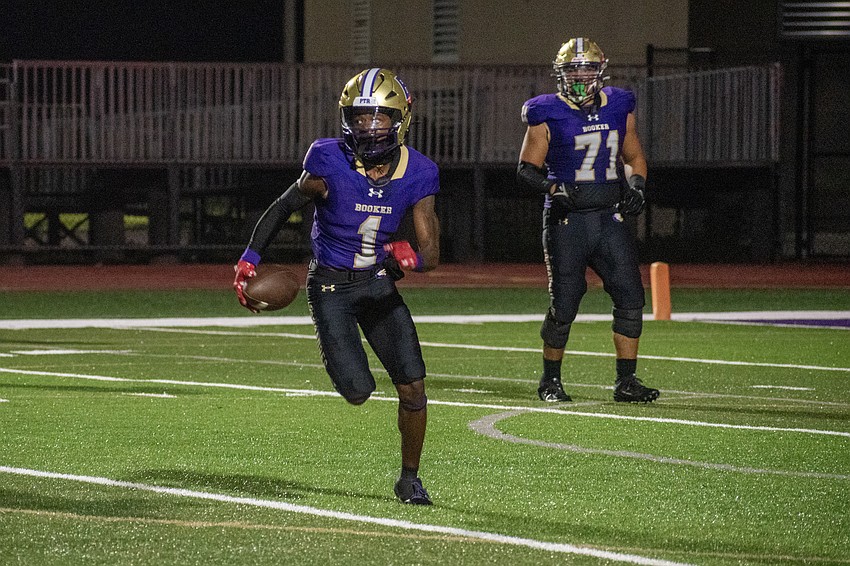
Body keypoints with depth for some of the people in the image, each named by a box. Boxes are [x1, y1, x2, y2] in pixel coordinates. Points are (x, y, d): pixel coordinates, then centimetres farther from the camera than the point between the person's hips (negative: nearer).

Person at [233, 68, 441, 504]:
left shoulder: (416, 175, -10)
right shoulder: (330, 165, -19)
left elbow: (431, 252, -10)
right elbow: (284, 207, -3)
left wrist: (411, 257, -33)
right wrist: (249, 260, -5)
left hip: (380, 284, 3)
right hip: (331, 286, -3)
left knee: (413, 386, -6)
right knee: (358, 392, -14)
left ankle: (410, 478, 16)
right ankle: (335, 356, 24)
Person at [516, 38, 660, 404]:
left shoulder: (618, 108, 9)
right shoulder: (548, 115, -5)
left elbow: (634, 157, 21)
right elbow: (526, 170, -3)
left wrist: (636, 185, 1)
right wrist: (552, 188, -21)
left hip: (610, 218, 4)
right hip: (568, 220, -4)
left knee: (630, 297, -5)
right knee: (563, 304, -1)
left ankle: (626, 381, 4)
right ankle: (550, 381, 18)